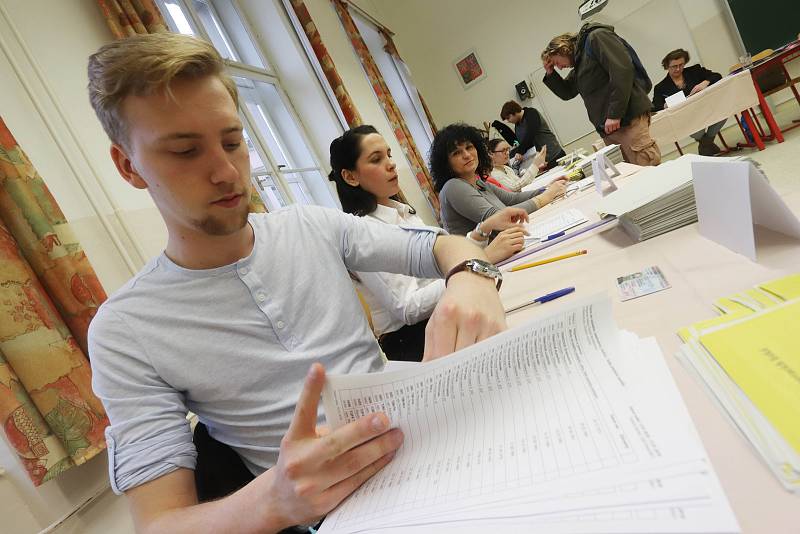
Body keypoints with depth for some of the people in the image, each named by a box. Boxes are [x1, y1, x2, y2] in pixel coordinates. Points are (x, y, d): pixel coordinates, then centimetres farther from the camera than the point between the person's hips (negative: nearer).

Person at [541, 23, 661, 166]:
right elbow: (566, 93, 37)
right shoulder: (579, 63, 25)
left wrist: (615, 114, -17)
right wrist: (550, 73, 21)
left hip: (628, 118, -8)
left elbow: (622, 69, -13)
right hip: (608, 128, 8)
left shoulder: (596, 37, -1)